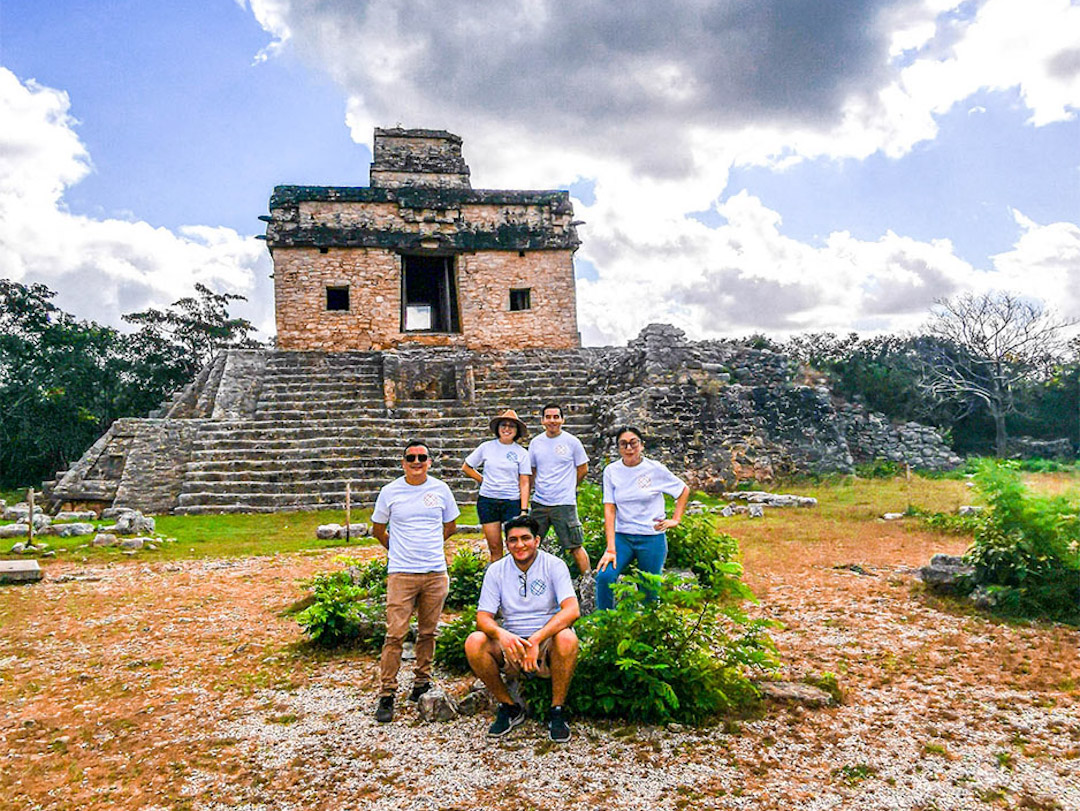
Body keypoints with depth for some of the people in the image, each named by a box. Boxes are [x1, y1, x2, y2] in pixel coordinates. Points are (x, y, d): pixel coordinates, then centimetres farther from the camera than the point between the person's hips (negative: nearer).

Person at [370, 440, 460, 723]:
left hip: (436, 572, 2)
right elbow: (378, 528, 15)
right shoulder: (390, 492, 1)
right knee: (395, 634, -6)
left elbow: (450, 525, 19)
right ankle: (387, 695, 3)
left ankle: (422, 683, 26)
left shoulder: (440, 489, 5)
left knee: (428, 632, 10)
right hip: (401, 573, -2)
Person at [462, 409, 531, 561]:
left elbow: (524, 483, 0)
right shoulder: (487, 447, 5)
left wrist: (524, 510, -7)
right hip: (487, 501, 1)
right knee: (494, 547, 4)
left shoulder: (521, 453, 2)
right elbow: (466, 467, 14)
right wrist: (484, 480, 5)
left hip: (512, 502, -1)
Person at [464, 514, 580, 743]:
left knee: (567, 638, -34)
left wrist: (536, 639, -32)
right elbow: (483, 617, -4)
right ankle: (509, 708, -2)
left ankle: (557, 711, -12)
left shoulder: (554, 565, -6)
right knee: (474, 643, -24)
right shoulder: (496, 570, 2)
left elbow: (572, 610, -20)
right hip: (511, 647, 3)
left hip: (546, 646, -2)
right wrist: (501, 634, -28)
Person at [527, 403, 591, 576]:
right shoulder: (535, 442, 7)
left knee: (575, 547, -3)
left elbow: (583, 469, 5)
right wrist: (538, 489, 11)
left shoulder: (572, 442, -3)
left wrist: (568, 487, 7)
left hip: (564, 503, -4)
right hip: (539, 503, 4)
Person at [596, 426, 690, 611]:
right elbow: (609, 509, -6)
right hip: (621, 536, 1)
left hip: (652, 537, 0)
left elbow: (684, 490, 11)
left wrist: (675, 519, 3)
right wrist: (611, 549, -13)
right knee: (604, 577, -20)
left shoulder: (655, 469, -4)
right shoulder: (611, 471, -2)